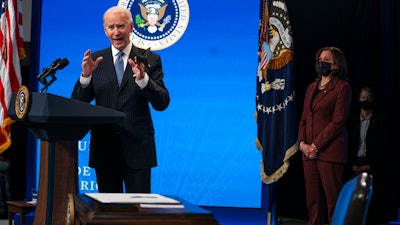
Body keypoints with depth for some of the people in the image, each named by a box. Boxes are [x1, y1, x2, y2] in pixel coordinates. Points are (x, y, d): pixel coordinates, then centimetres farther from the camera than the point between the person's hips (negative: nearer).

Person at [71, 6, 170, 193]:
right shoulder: (96, 60, 6)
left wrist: (143, 79, -24)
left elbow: (162, 104, -7)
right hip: (104, 148, 2)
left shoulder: (149, 59, 1)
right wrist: (86, 75, -16)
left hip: (137, 148, -2)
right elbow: (78, 104, 3)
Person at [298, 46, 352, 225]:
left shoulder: (342, 87, -3)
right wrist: (302, 143, 0)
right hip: (309, 152, 7)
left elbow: (338, 122, -10)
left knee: (333, 200, -5)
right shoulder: (312, 88, 19)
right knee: (312, 200, 6)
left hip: (330, 151, -7)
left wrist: (316, 145, -13)